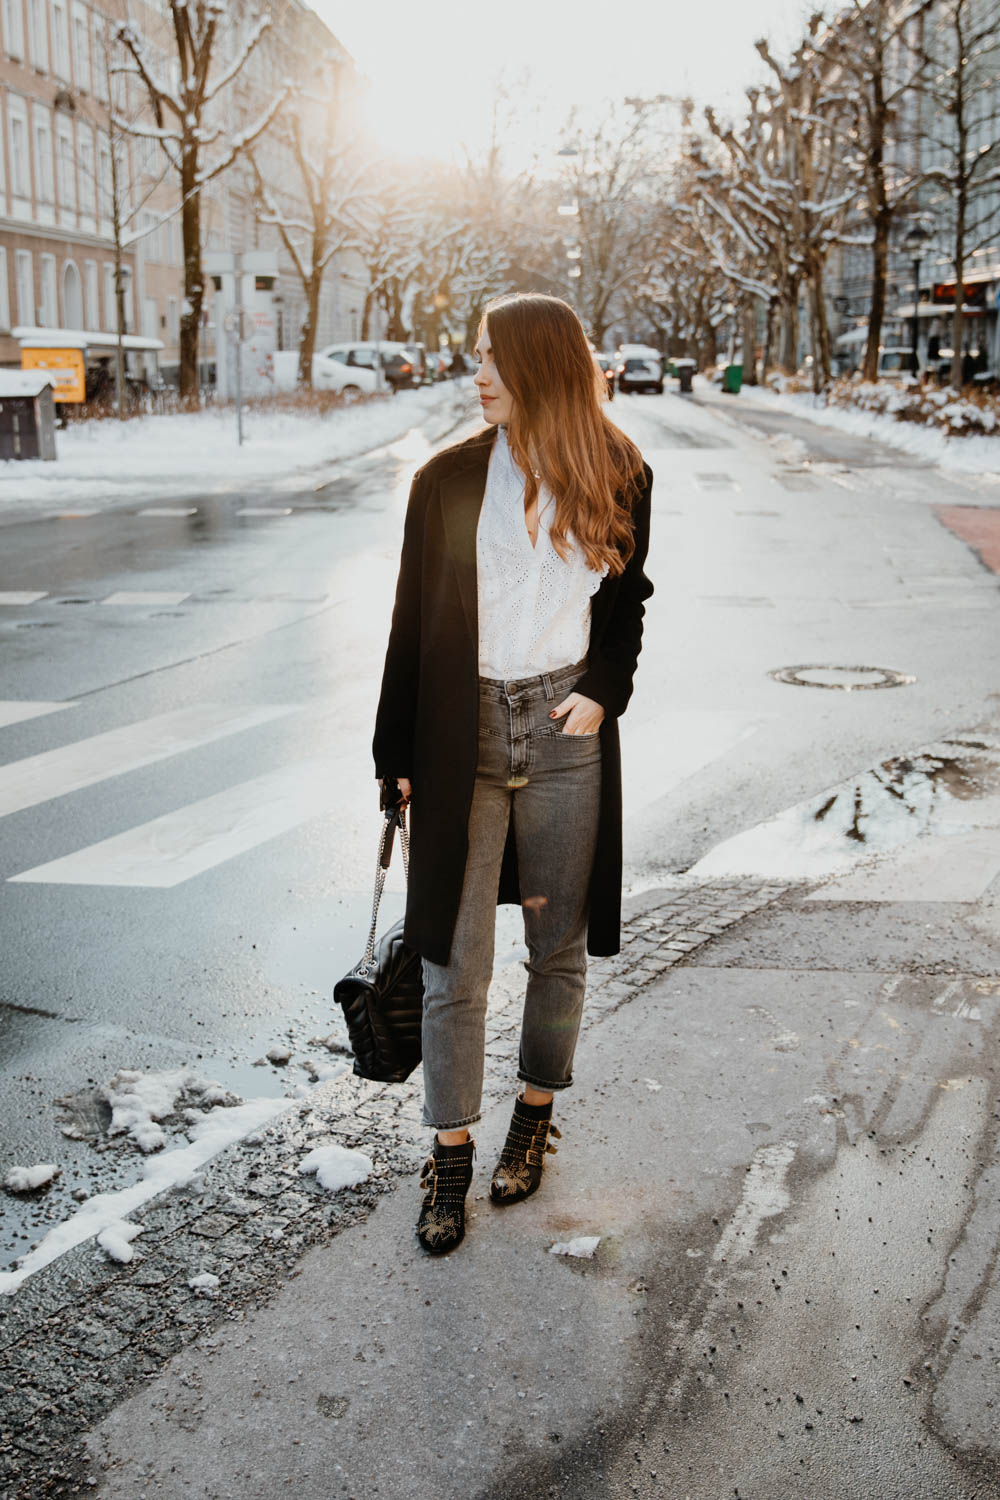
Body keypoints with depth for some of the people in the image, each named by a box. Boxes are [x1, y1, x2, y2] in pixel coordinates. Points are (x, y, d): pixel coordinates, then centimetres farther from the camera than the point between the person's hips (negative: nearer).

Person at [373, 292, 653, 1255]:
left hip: (564, 733, 1)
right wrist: (399, 757, 1)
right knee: (455, 959, 1)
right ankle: (450, 1153, 17)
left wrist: (601, 693, -6)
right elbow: (413, 624, 2)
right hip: (462, 734, -1)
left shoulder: (617, 479, 2)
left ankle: (534, 1115, 34)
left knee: (558, 944, 12)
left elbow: (626, 607, 13)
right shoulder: (448, 480, 0)